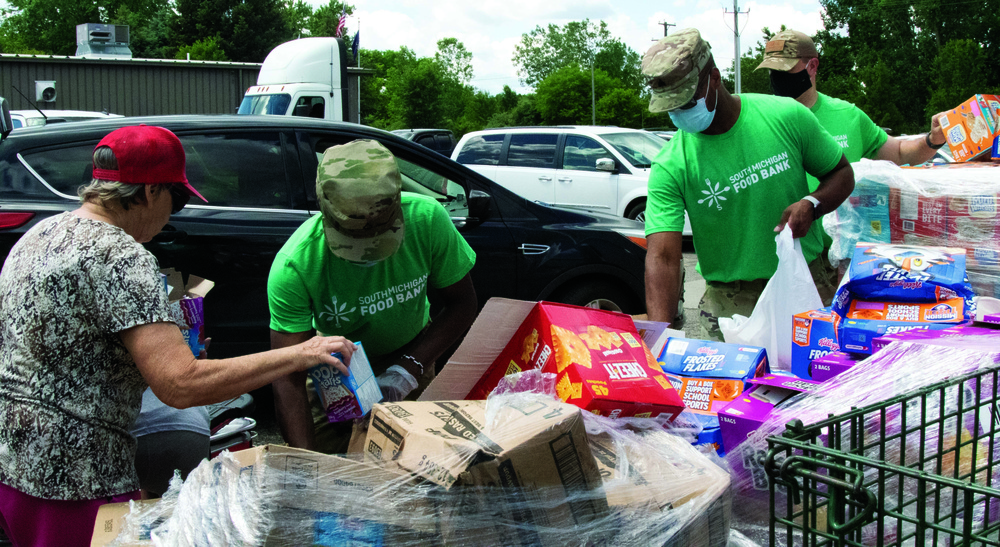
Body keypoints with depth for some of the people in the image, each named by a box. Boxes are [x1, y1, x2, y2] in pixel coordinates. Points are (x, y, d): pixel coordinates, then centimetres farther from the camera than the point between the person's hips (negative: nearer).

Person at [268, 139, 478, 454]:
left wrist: (410, 367, -30)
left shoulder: (427, 219, -31)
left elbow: (462, 304, -17)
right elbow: (288, 379, -34)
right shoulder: (294, 265, -35)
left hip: (412, 352, 1)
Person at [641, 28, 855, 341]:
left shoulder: (787, 117, -6)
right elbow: (663, 256, -20)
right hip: (731, 304, -1)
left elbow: (842, 174, 9)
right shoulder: (671, 167, -11)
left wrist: (811, 204, -15)